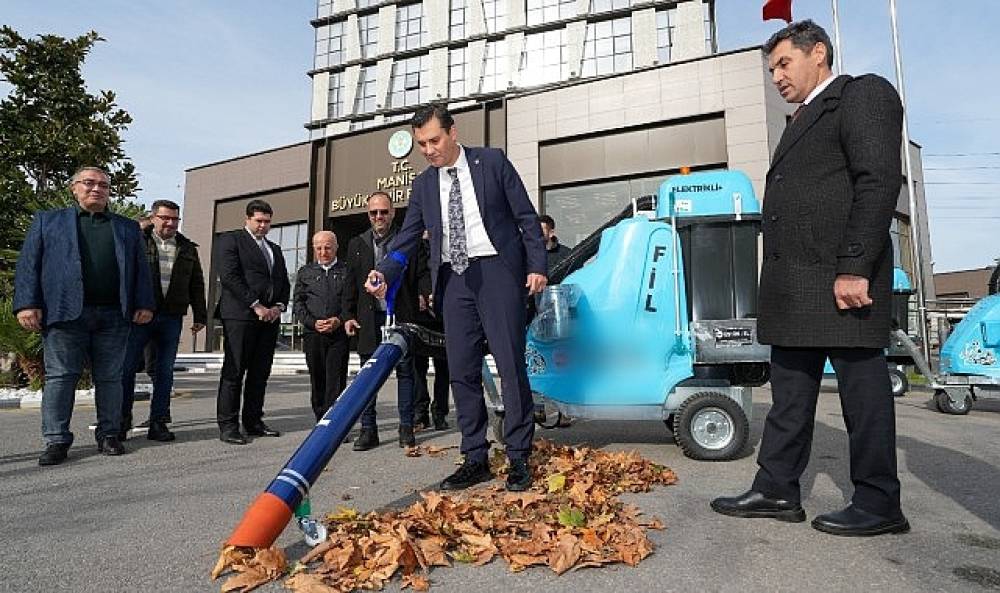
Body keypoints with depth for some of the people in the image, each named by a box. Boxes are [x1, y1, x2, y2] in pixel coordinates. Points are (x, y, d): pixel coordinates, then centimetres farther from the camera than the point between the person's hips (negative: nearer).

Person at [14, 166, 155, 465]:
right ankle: (57, 441, 6)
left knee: (110, 378, 5)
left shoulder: (128, 228, 18)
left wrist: (145, 304, 2)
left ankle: (109, 435, 14)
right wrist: (27, 304, -6)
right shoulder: (47, 221, 14)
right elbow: (28, 264, 6)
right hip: (65, 313, -1)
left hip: (114, 315, 2)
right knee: (60, 377, -1)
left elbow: (141, 269, 14)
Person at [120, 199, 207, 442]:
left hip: (172, 317, 3)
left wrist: (200, 316, 10)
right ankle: (122, 420, 14)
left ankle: (158, 422, 12)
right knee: (128, 367, 1)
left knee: (165, 371, 5)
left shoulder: (187, 248, 14)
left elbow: (197, 284, 16)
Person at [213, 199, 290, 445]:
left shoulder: (274, 249, 24)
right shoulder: (230, 239, 3)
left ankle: (253, 421, 13)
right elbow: (229, 276, -9)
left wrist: (278, 306, 2)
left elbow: (284, 282, 22)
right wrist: (256, 305, -13)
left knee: (260, 372, 6)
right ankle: (227, 425, 0)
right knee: (234, 371, -4)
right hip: (240, 315, -6)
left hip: (270, 316, 6)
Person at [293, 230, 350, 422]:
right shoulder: (305, 272, 15)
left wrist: (339, 320, -12)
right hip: (313, 334, 3)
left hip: (339, 333, -2)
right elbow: (298, 303, 9)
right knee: (317, 382, 8)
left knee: (336, 382, -8)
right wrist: (313, 323, -6)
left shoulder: (347, 271, 8)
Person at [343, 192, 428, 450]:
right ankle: (368, 429, 13)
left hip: (401, 317, -2)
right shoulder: (357, 244, 12)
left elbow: (420, 273, -2)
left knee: (405, 371, 4)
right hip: (369, 318, 2)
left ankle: (406, 427, 13)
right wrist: (349, 315, 5)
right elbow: (351, 283, 11)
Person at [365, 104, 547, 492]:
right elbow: (407, 238, 11)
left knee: (510, 364, -5)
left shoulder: (492, 162, 3)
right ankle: (475, 459, 13)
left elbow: (527, 217, 2)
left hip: (496, 269, -4)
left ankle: (518, 458, 5)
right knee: (462, 371, 3)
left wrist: (537, 266, -6)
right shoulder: (423, 184, 14)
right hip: (453, 278, 4)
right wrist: (385, 274, -7)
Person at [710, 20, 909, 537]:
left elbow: (879, 181, -14)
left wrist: (854, 269, -21)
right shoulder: (803, 120, 25)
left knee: (862, 389, 0)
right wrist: (778, 282, 16)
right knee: (789, 393, 10)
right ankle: (776, 490, 17)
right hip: (795, 289, 9)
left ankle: (878, 504, 13)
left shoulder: (864, 93, 0)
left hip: (841, 280, -9)